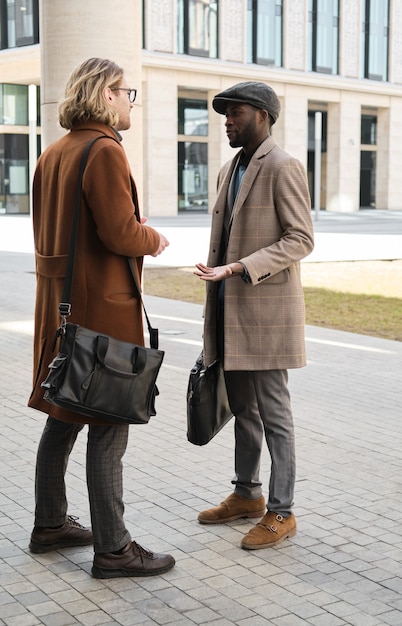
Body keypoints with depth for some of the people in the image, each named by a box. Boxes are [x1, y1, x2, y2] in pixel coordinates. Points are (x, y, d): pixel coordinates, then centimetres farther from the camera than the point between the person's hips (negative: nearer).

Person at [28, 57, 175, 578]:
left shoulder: (53, 153, 13)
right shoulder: (104, 150, -15)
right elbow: (120, 233, -22)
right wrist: (152, 239, -1)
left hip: (58, 298, 9)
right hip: (101, 302, -9)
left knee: (64, 416, 17)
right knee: (108, 425, -3)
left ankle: (50, 525, 29)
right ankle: (112, 548, 6)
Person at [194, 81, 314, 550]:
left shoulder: (283, 168, -11)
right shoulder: (230, 171, 15)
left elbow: (300, 240, -16)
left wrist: (237, 269, -24)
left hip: (266, 312, -8)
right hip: (230, 312, 8)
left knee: (273, 413, -1)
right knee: (242, 408, 16)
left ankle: (281, 512, 9)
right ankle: (247, 494, 30)